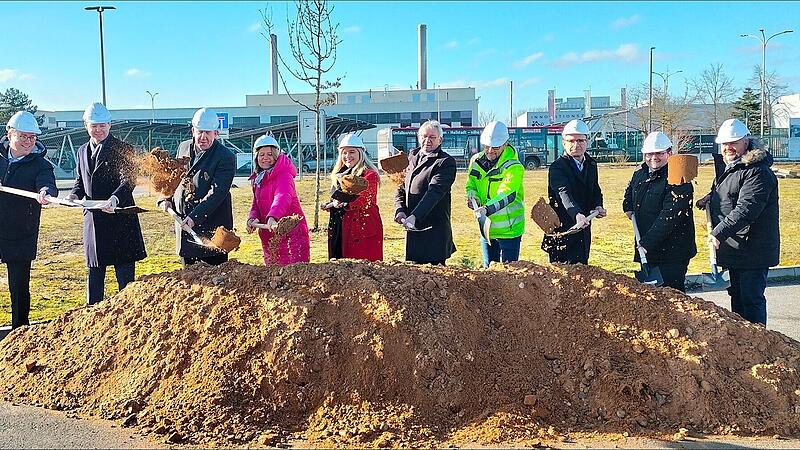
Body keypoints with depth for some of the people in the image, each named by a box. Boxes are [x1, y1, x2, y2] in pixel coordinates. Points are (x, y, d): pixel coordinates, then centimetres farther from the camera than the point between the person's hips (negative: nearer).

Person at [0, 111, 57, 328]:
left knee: (19, 287, 5)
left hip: (21, 237, -2)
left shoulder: (41, 165, -4)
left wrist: (46, 193, -45)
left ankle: (20, 329, 19)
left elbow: (48, 184, -25)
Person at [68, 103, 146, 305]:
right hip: (93, 219, 6)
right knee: (94, 272, 13)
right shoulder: (82, 151, 15)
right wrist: (74, 195, -1)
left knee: (125, 272, -1)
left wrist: (115, 199, -34)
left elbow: (129, 181, -16)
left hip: (119, 218, -6)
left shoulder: (123, 150, -5)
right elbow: (80, 181, 21)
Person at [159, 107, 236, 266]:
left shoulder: (226, 157, -11)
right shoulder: (183, 147, 10)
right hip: (182, 222, 6)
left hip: (212, 228, -6)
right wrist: (166, 198, 8)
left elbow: (216, 193, -19)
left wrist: (195, 217, -27)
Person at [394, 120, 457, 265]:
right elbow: (401, 188, 14)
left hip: (435, 230, -6)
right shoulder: (412, 157, 16)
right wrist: (400, 210, -5)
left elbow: (434, 191, -18)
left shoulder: (446, 162, -6)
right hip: (412, 227, 6)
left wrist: (414, 216, -28)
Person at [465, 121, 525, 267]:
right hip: (485, 227, 6)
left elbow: (507, 195, -30)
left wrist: (488, 208, -46)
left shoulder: (514, 167, -17)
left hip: (508, 229, -6)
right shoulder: (476, 160, 2)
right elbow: (471, 185, 12)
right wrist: (472, 197, -12)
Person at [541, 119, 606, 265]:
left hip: (584, 228, 7)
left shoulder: (591, 164, 10)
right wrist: (577, 214, -49)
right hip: (563, 229, -7)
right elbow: (564, 193, -31)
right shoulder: (557, 167, -15)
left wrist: (598, 206, 0)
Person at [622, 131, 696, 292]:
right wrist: (629, 208, 13)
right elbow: (629, 194, 34)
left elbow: (670, 216, -21)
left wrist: (647, 243, -24)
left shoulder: (678, 180, -14)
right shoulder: (639, 175, 11)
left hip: (672, 253, -7)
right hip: (644, 249, 7)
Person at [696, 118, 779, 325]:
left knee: (751, 299, -5)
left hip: (753, 251, -10)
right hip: (733, 249, 10)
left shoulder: (758, 172, -20)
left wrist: (719, 232, -34)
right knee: (736, 296, 20)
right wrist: (710, 198, 13)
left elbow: (746, 209, -30)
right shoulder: (726, 167, 12)